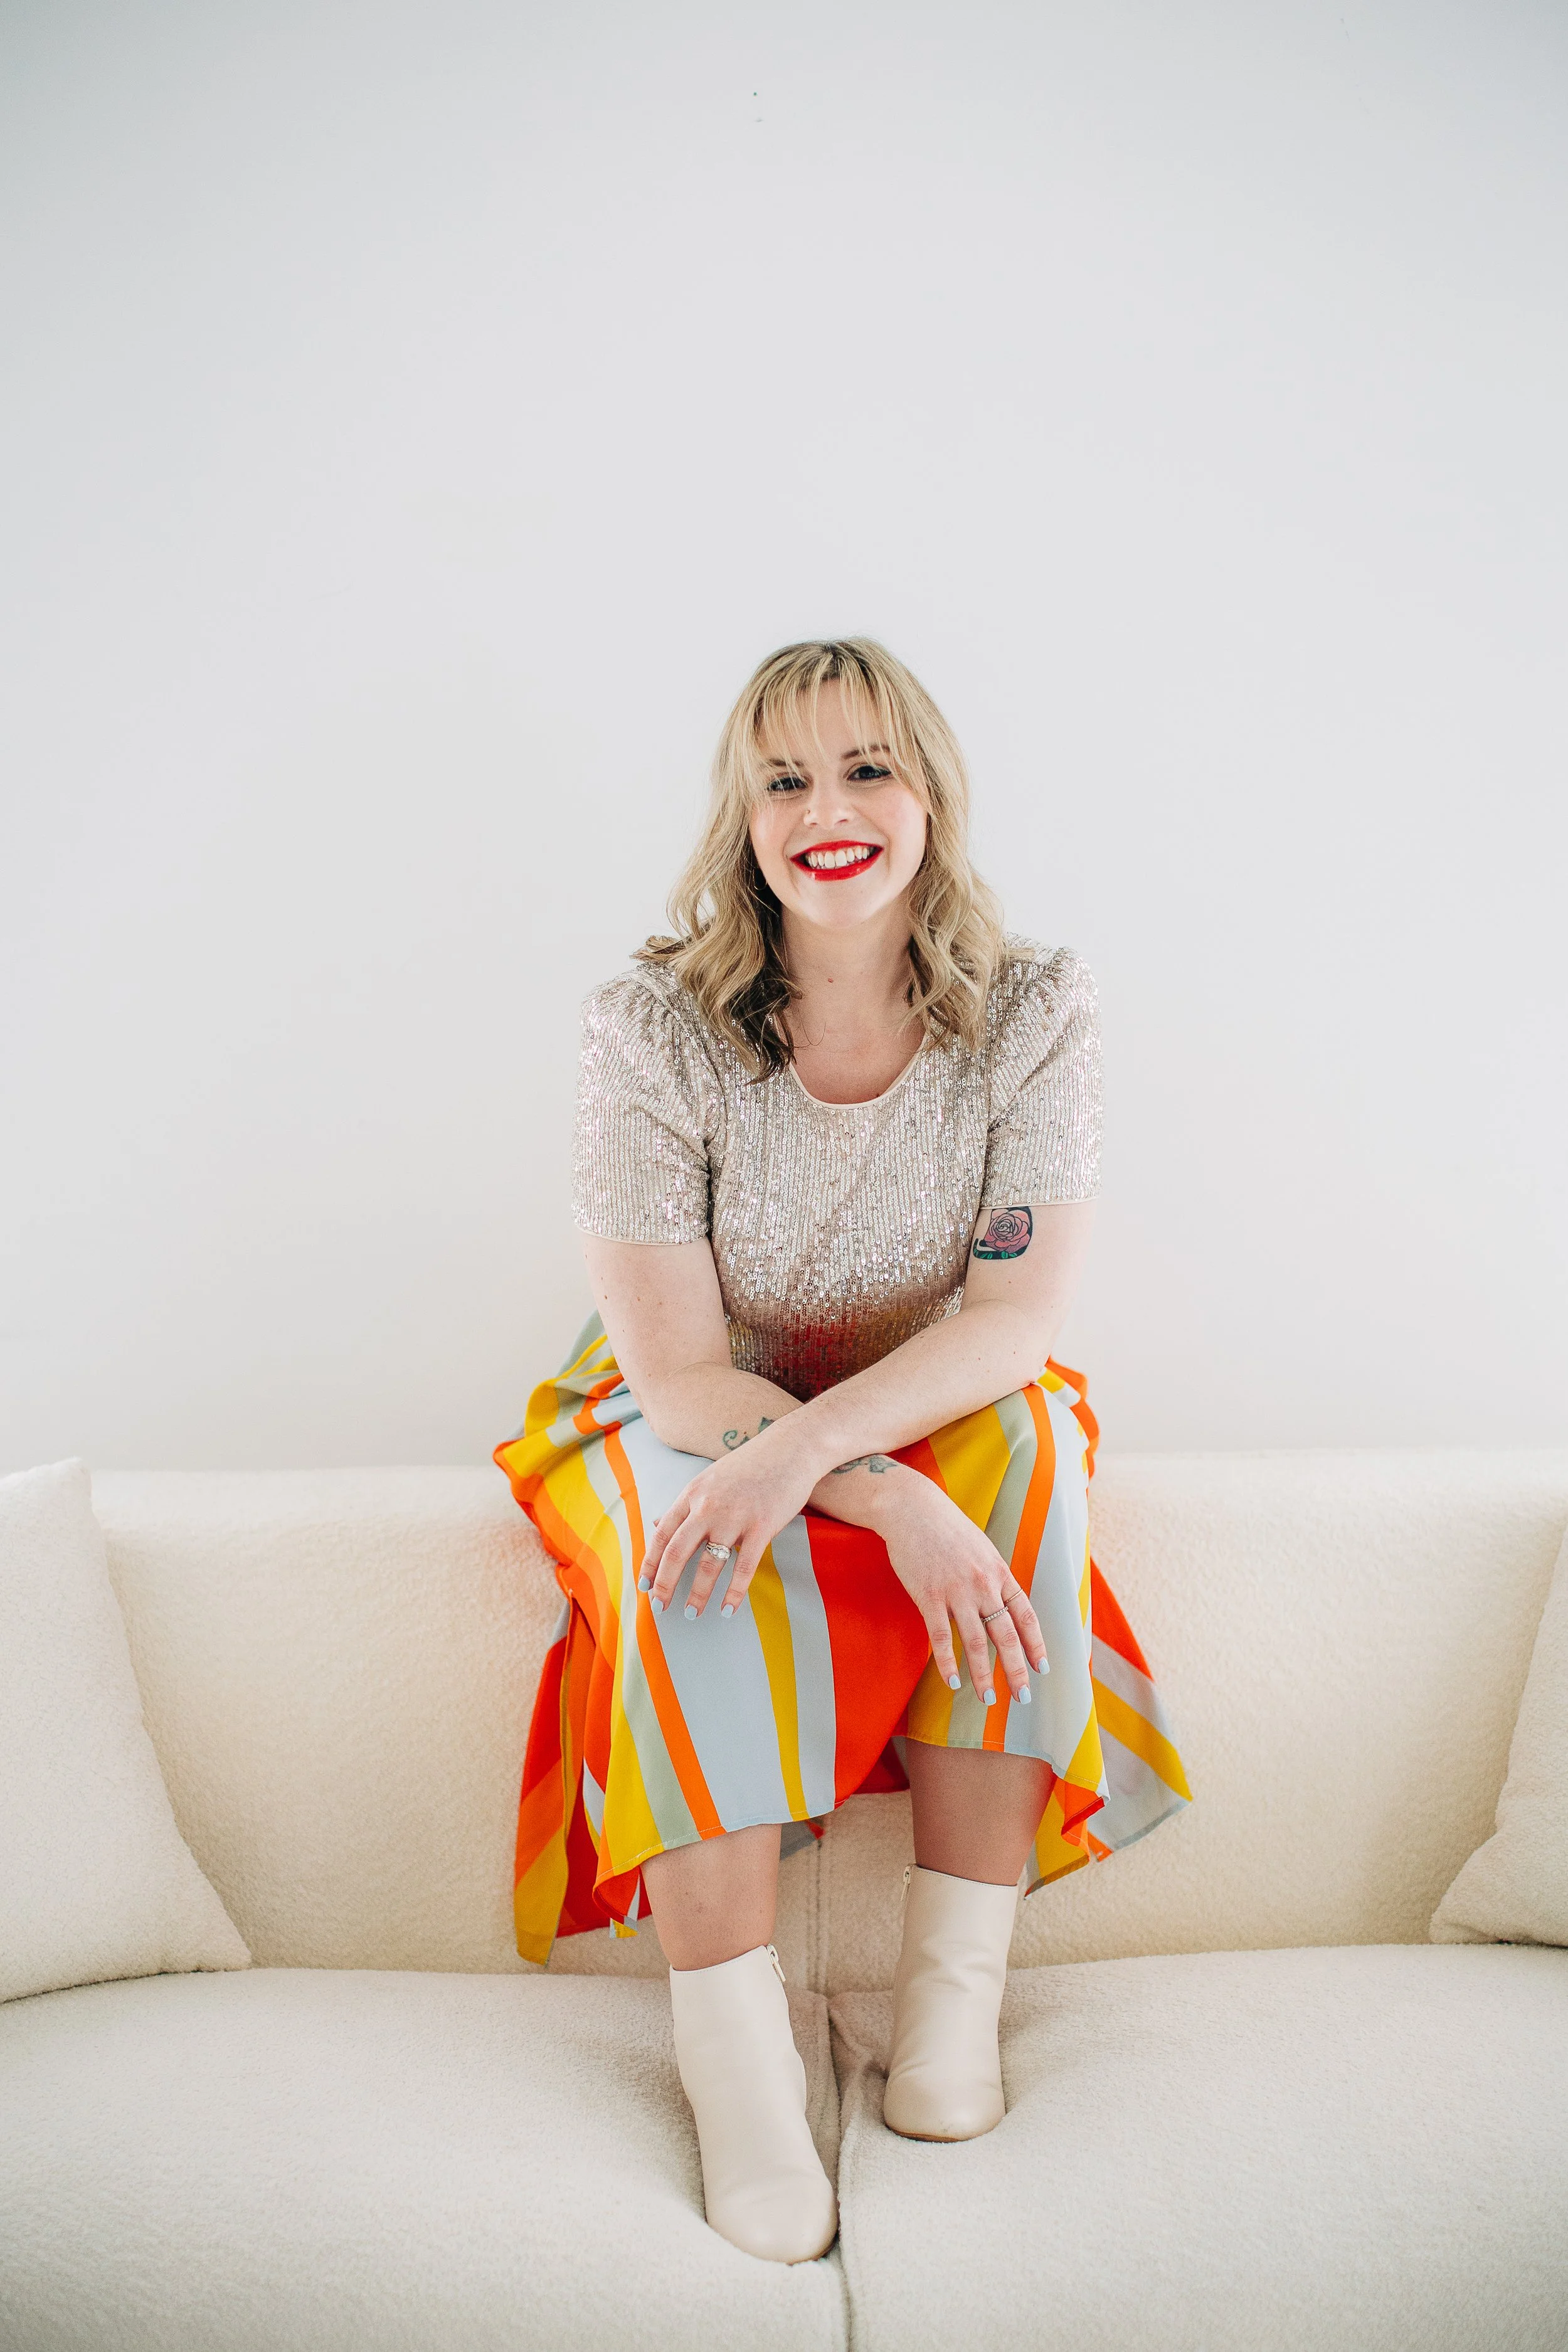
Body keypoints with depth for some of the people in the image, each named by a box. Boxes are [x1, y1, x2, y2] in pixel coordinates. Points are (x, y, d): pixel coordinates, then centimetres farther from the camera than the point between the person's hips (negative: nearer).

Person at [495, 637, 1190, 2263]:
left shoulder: (1034, 1015, -15)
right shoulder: (651, 1031, -19)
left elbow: (1016, 1321, -20)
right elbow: (677, 1369, -21)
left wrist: (807, 1447, -37)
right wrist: (888, 1503, -36)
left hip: (943, 1417, 2)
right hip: (686, 1425, -1)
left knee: (1031, 1443, -30)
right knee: (695, 1537, -33)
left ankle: (956, 1985, -22)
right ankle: (732, 2054, -24)